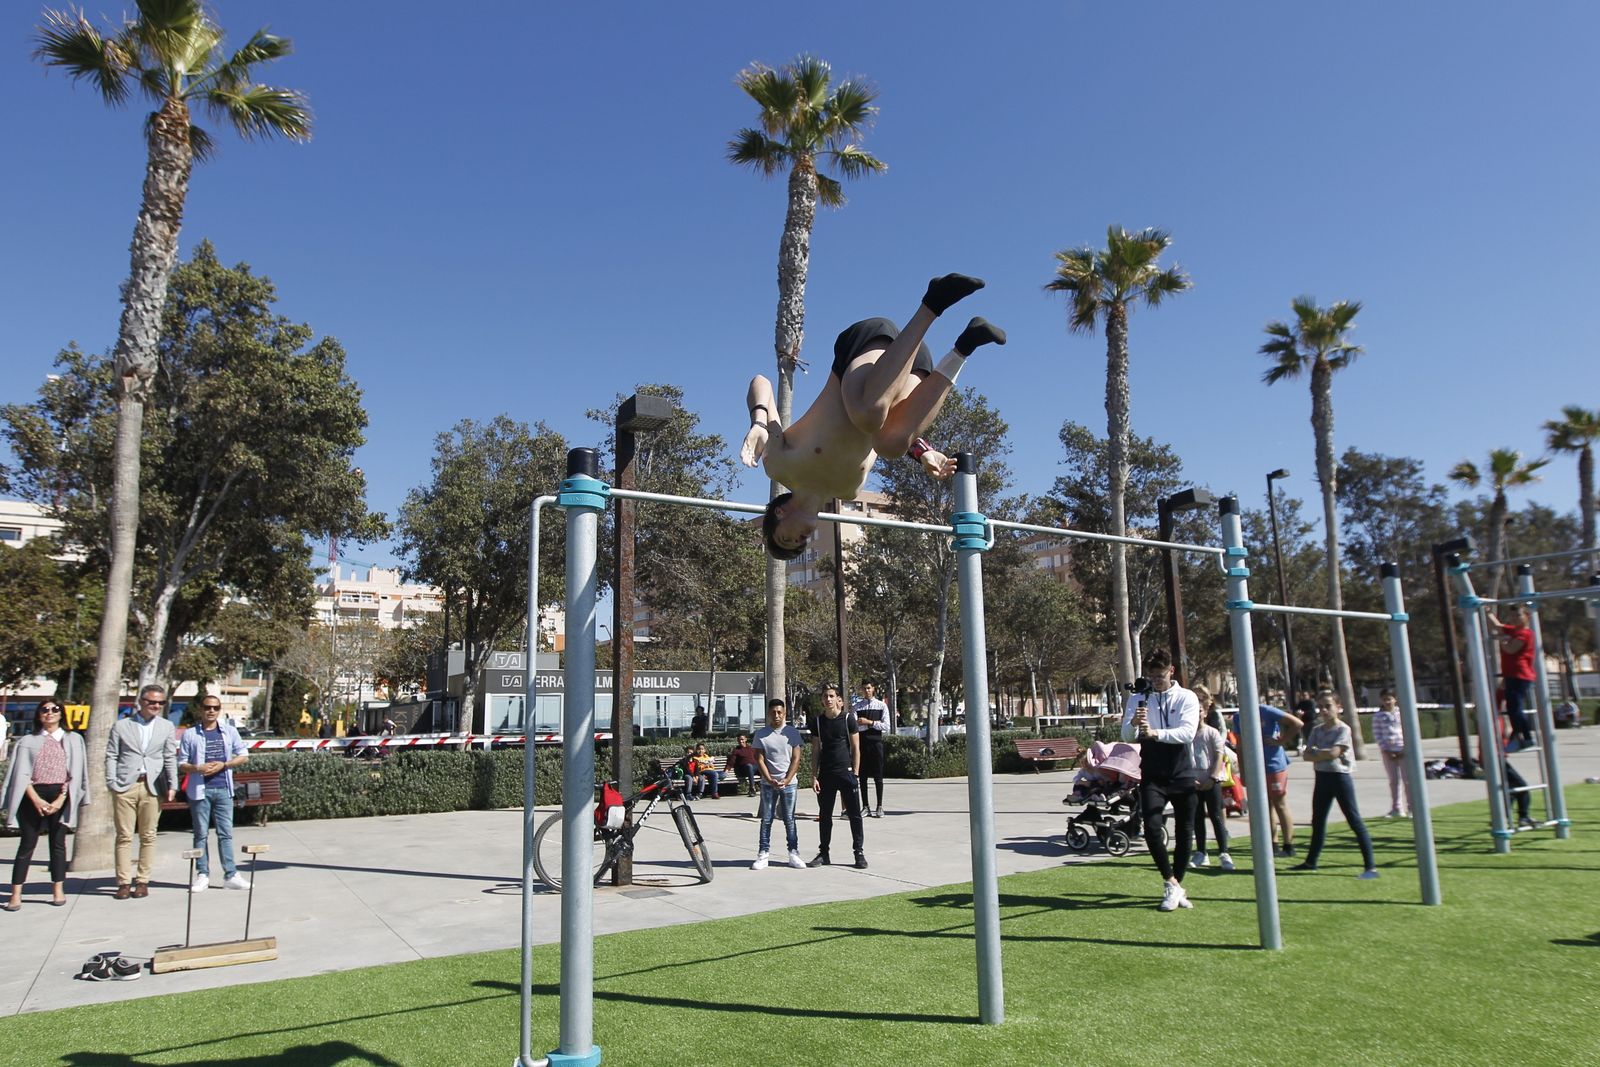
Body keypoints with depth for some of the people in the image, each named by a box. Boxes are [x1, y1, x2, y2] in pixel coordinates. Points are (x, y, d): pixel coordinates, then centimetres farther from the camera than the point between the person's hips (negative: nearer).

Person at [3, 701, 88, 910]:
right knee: (27, 844, -1)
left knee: (58, 843, 3)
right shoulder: (28, 741, 10)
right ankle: (16, 895, 1)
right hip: (33, 796, 0)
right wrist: (36, 799, -11)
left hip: (60, 796, 0)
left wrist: (61, 799, -10)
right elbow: (21, 773, 2)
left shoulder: (72, 740, 9)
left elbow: (75, 773, 2)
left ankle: (58, 891, 8)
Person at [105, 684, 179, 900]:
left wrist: (172, 785, 0)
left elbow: (170, 758, 9)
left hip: (152, 787, 1)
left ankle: (143, 881, 10)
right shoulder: (121, 726, 8)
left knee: (148, 836, 4)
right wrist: (112, 783, -5)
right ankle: (124, 882, 6)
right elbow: (111, 756, 6)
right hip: (125, 786, -1)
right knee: (124, 836, 0)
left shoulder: (167, 727, 12)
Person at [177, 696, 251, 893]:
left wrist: (224, 765, -6)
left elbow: (243, 756, 10)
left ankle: (230, 875, 4)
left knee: (226, 833, 2)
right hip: (199, 790, -1)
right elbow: (181, 765, 4)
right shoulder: (190, 734, 4)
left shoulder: (229, 731, 9)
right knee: (201, 834, 4)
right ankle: (203, 875, 11)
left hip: (223, 789, 1)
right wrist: (198, 768, -16)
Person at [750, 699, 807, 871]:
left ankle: (794, 854, 10)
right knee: (766, 819, 3)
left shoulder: (792, 732, 1)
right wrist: (770, 780, -12)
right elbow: (760, 760, -2)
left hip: (789, 782, 0)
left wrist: (786, 780, -10)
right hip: (768, 783, 0)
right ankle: (762, 855, 7)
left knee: (789, 819, 5)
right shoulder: (761, 734, 0)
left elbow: (795, 759, 0)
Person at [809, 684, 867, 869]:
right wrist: (814, 776, 2)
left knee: (854, 814, -1)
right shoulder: (818, 721, 5)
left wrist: (855, 774, -6)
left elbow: (856, 748, -1)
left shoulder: (848, 719, -3)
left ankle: (859, 852, 9)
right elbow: (815, 751, 8)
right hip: (825, 775, 3)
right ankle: (823, 854, 20)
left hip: (846, 772, -3)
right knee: (824, 815, 10)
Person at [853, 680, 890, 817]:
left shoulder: (882, 706, 4)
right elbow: (854, 726, -7)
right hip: (862, 743, 1)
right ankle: (865, 807, 13)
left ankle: (879, 807, 9)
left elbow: (886, 726, -4)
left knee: (878, 776, 2)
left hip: (876, 743, -1)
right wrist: (875, 723, -16)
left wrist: (869, 722, -13)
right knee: (863, 776, 5)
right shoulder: (856, 706, 4)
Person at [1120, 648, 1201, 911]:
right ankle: (1172, 885, -2)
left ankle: (1175, 885, 23)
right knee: (1151, 828, -15)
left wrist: (1155, 733, -31)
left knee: (1185, 832, 7)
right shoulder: (1138, 698, 3)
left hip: (1182, 775, 0)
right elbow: (1126, 736, -5)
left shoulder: (1187, 698, 0)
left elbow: (1188, 732, -16)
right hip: (1153, 777, 0)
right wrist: (1133, 723, -28)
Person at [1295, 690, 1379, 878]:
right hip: (1322, 778, 7)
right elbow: (1306, 755, 2)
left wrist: (1315, 753, -6)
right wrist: (1323, 754, -15)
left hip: (1340, 777, -7)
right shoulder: (1316, 730, 9)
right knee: (1317, 821, 15)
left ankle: (1371, 866, -3)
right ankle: (1311, 861, 27)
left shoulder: (1343, 729, -9)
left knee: (1355, 821, -6)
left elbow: (1333, 752, -21)